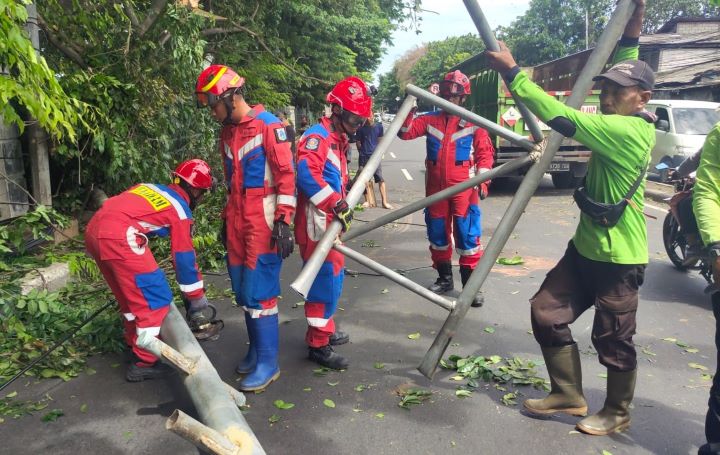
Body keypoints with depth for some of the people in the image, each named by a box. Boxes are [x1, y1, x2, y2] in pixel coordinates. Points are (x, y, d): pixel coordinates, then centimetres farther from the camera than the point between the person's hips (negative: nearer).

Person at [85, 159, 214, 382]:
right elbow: (184, 260, 7)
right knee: (156, 299, 2)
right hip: (120, 236, -9)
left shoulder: (151, 187, 24)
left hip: (93, 229, 9)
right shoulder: (181, 210, 5)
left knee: (130, 294, 24)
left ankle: (135, 343, 39)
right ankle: (144, 362, 7)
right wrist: (197, 299, 17)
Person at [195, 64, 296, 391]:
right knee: (243, 291, 10)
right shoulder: (227, 132, 16)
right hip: (237, 220, 8)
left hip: (263, 222, -8)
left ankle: (267, 362, 3)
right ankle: (256, 348, 24)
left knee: (258, 292, -7)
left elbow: (286, 175, -12)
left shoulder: (268, 126, -9)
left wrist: (284, 221, -16)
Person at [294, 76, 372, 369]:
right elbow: (306, 173, -30)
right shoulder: (318, 135, -14)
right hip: (317, 223, -10)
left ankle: (325, 330, 35)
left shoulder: (337, 140, 19)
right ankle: (318, 344, 6)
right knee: (326, 279, -6)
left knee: (333, 277, 19)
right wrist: (337, 204, -31)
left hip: (330, 221, 10)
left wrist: (342, 206, 18)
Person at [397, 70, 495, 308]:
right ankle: (444, 278, 28)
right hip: (436, 188, 4)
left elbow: (484, 153, 0)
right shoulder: (430, 120, 7)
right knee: (438, 234, 12)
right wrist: (408, 111, -13)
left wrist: (483, 180, -10)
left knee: (467, 235, -5)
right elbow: (405, 133, 2)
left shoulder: (473, 124, 0)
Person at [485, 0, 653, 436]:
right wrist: (630, 36, 11)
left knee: (613, 342, 7)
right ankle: (569, 395, 25)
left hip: (619, 257, -9)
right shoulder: (624, 123, 6)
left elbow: (562, 117, -29)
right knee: (547, 312, 10)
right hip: (586, 248, 10)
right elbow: (623, 76, 25)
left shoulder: (630, 131, -22)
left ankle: (617, 413, 30)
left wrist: (512, 72, -25)